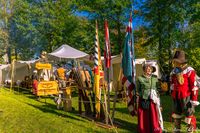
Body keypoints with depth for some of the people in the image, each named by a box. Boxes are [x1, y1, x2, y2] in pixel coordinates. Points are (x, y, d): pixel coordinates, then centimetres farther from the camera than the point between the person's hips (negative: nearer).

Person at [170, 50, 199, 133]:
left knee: (189, 114, 4)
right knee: (176, 114, 16)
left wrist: (194, 99, -14)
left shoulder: (189, 71, -11)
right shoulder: (173, 71, 8)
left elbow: (194, 86, -13)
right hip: (176, 97, 6)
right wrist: (172, 95, 19)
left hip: (186, 97, -6)